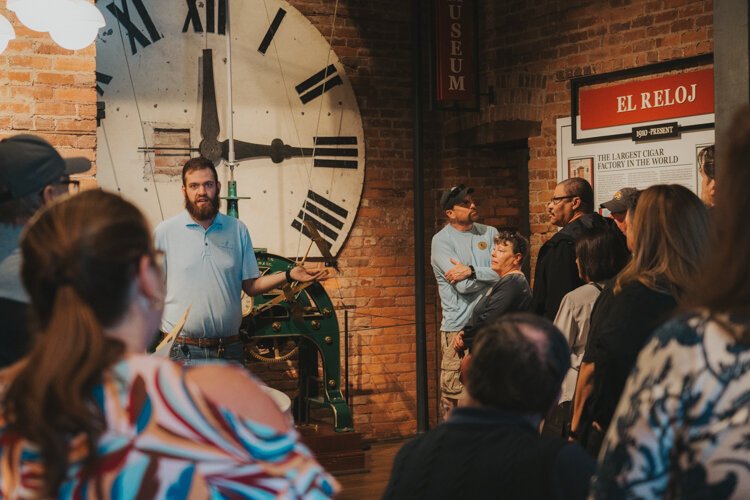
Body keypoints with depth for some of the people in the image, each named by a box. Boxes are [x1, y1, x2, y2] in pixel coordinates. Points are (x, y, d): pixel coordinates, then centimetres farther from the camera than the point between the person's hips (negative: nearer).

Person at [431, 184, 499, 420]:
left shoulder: (490, 233, 8)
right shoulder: (441, 240, -5)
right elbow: (463, 286, -14)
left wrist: (472, 271, -15)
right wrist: (490, 275, -1)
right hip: (459, 326, -4)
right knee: (454, 390, -3)